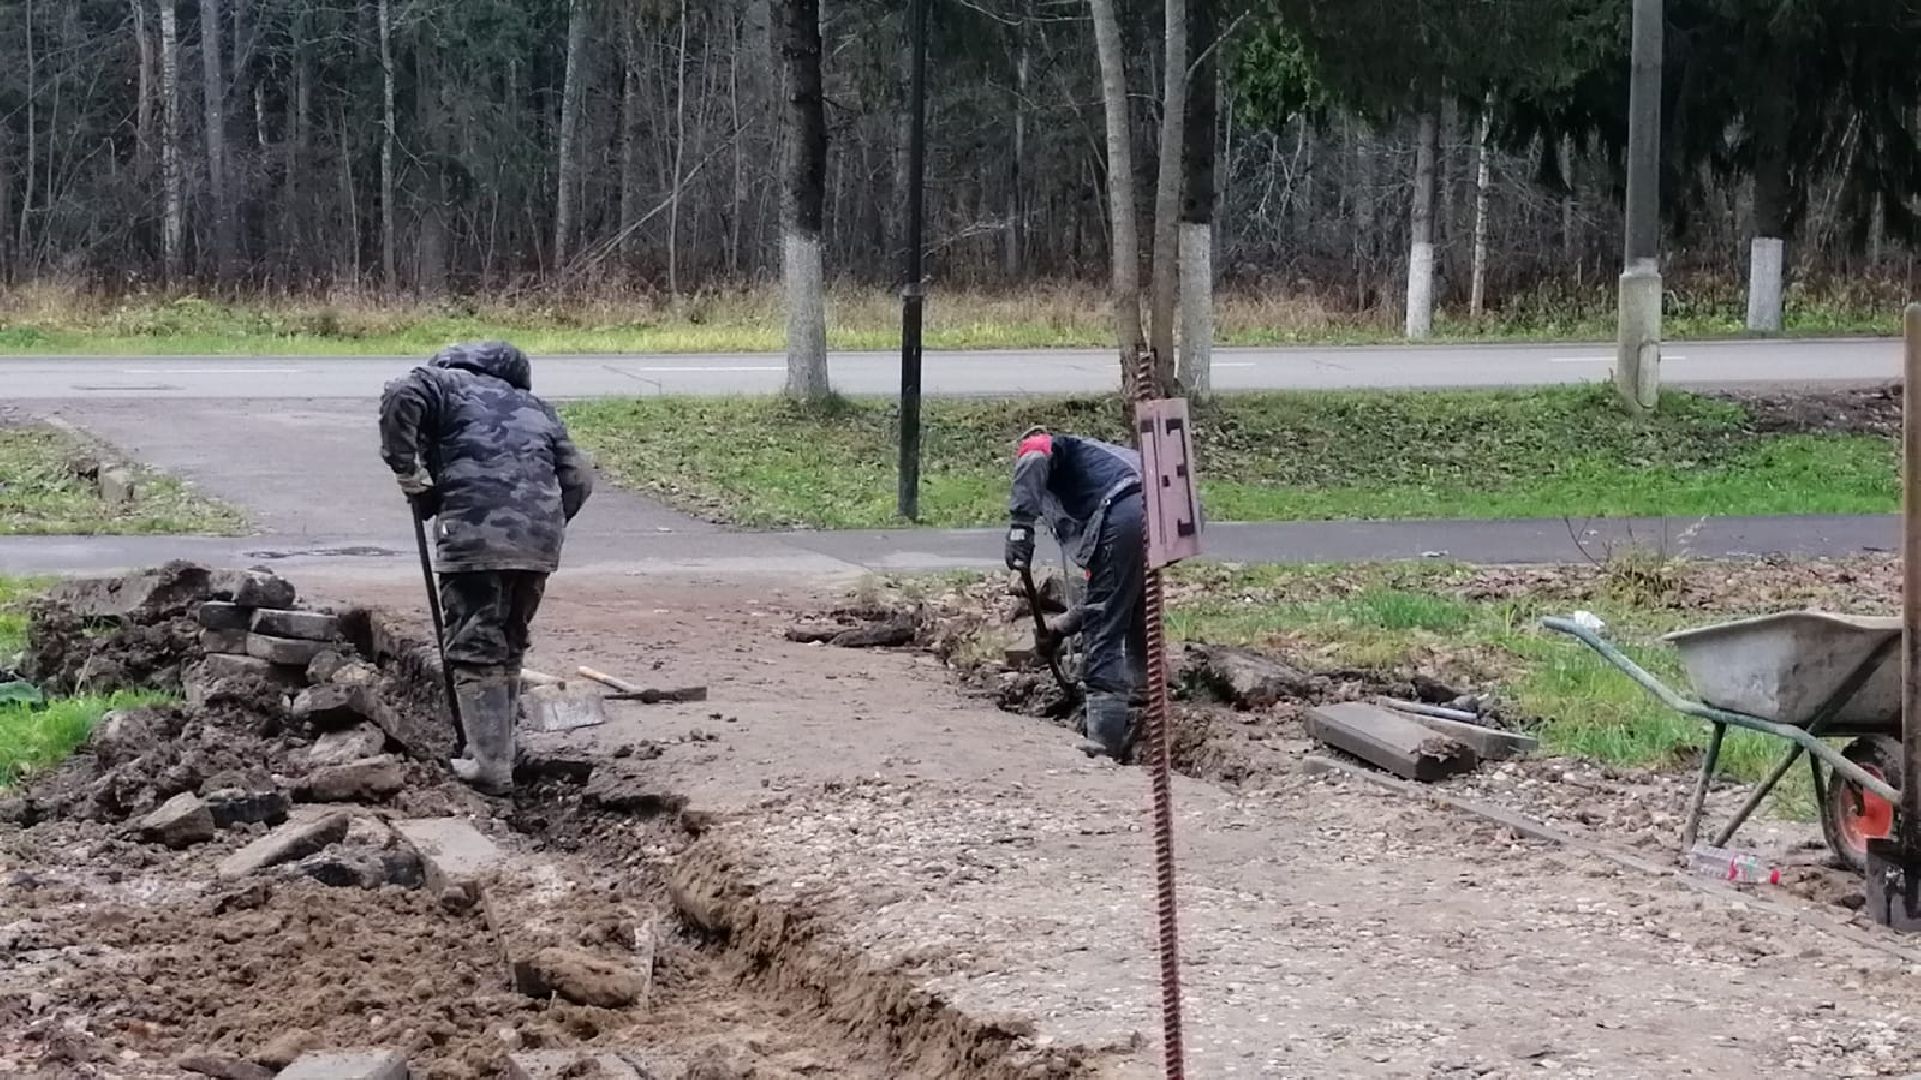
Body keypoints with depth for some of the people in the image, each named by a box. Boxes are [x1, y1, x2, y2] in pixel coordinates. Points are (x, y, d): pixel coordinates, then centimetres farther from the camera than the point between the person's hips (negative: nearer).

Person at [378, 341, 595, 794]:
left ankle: (490, 765, -5)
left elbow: (401, 397, -10)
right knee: (509, 649, 20)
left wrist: (405, 469, -2)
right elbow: (579, 476, 19)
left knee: (475, 652, -1)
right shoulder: (536, 409, 29)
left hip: (476, 537, -6)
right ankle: (497, 751, 27)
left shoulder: (447, 382, 13)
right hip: (539, 543, 6)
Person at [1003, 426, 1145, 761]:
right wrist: (1064, 624, 47)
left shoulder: (1036, 447, 22)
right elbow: (1106, 590, 41)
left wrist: (1020, 526, -15)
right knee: (1138, 630, 21)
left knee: (1103, 634, 0)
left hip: (1126, 513, -8)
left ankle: (1105, 741, 0)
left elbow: (1034, 458, -9)